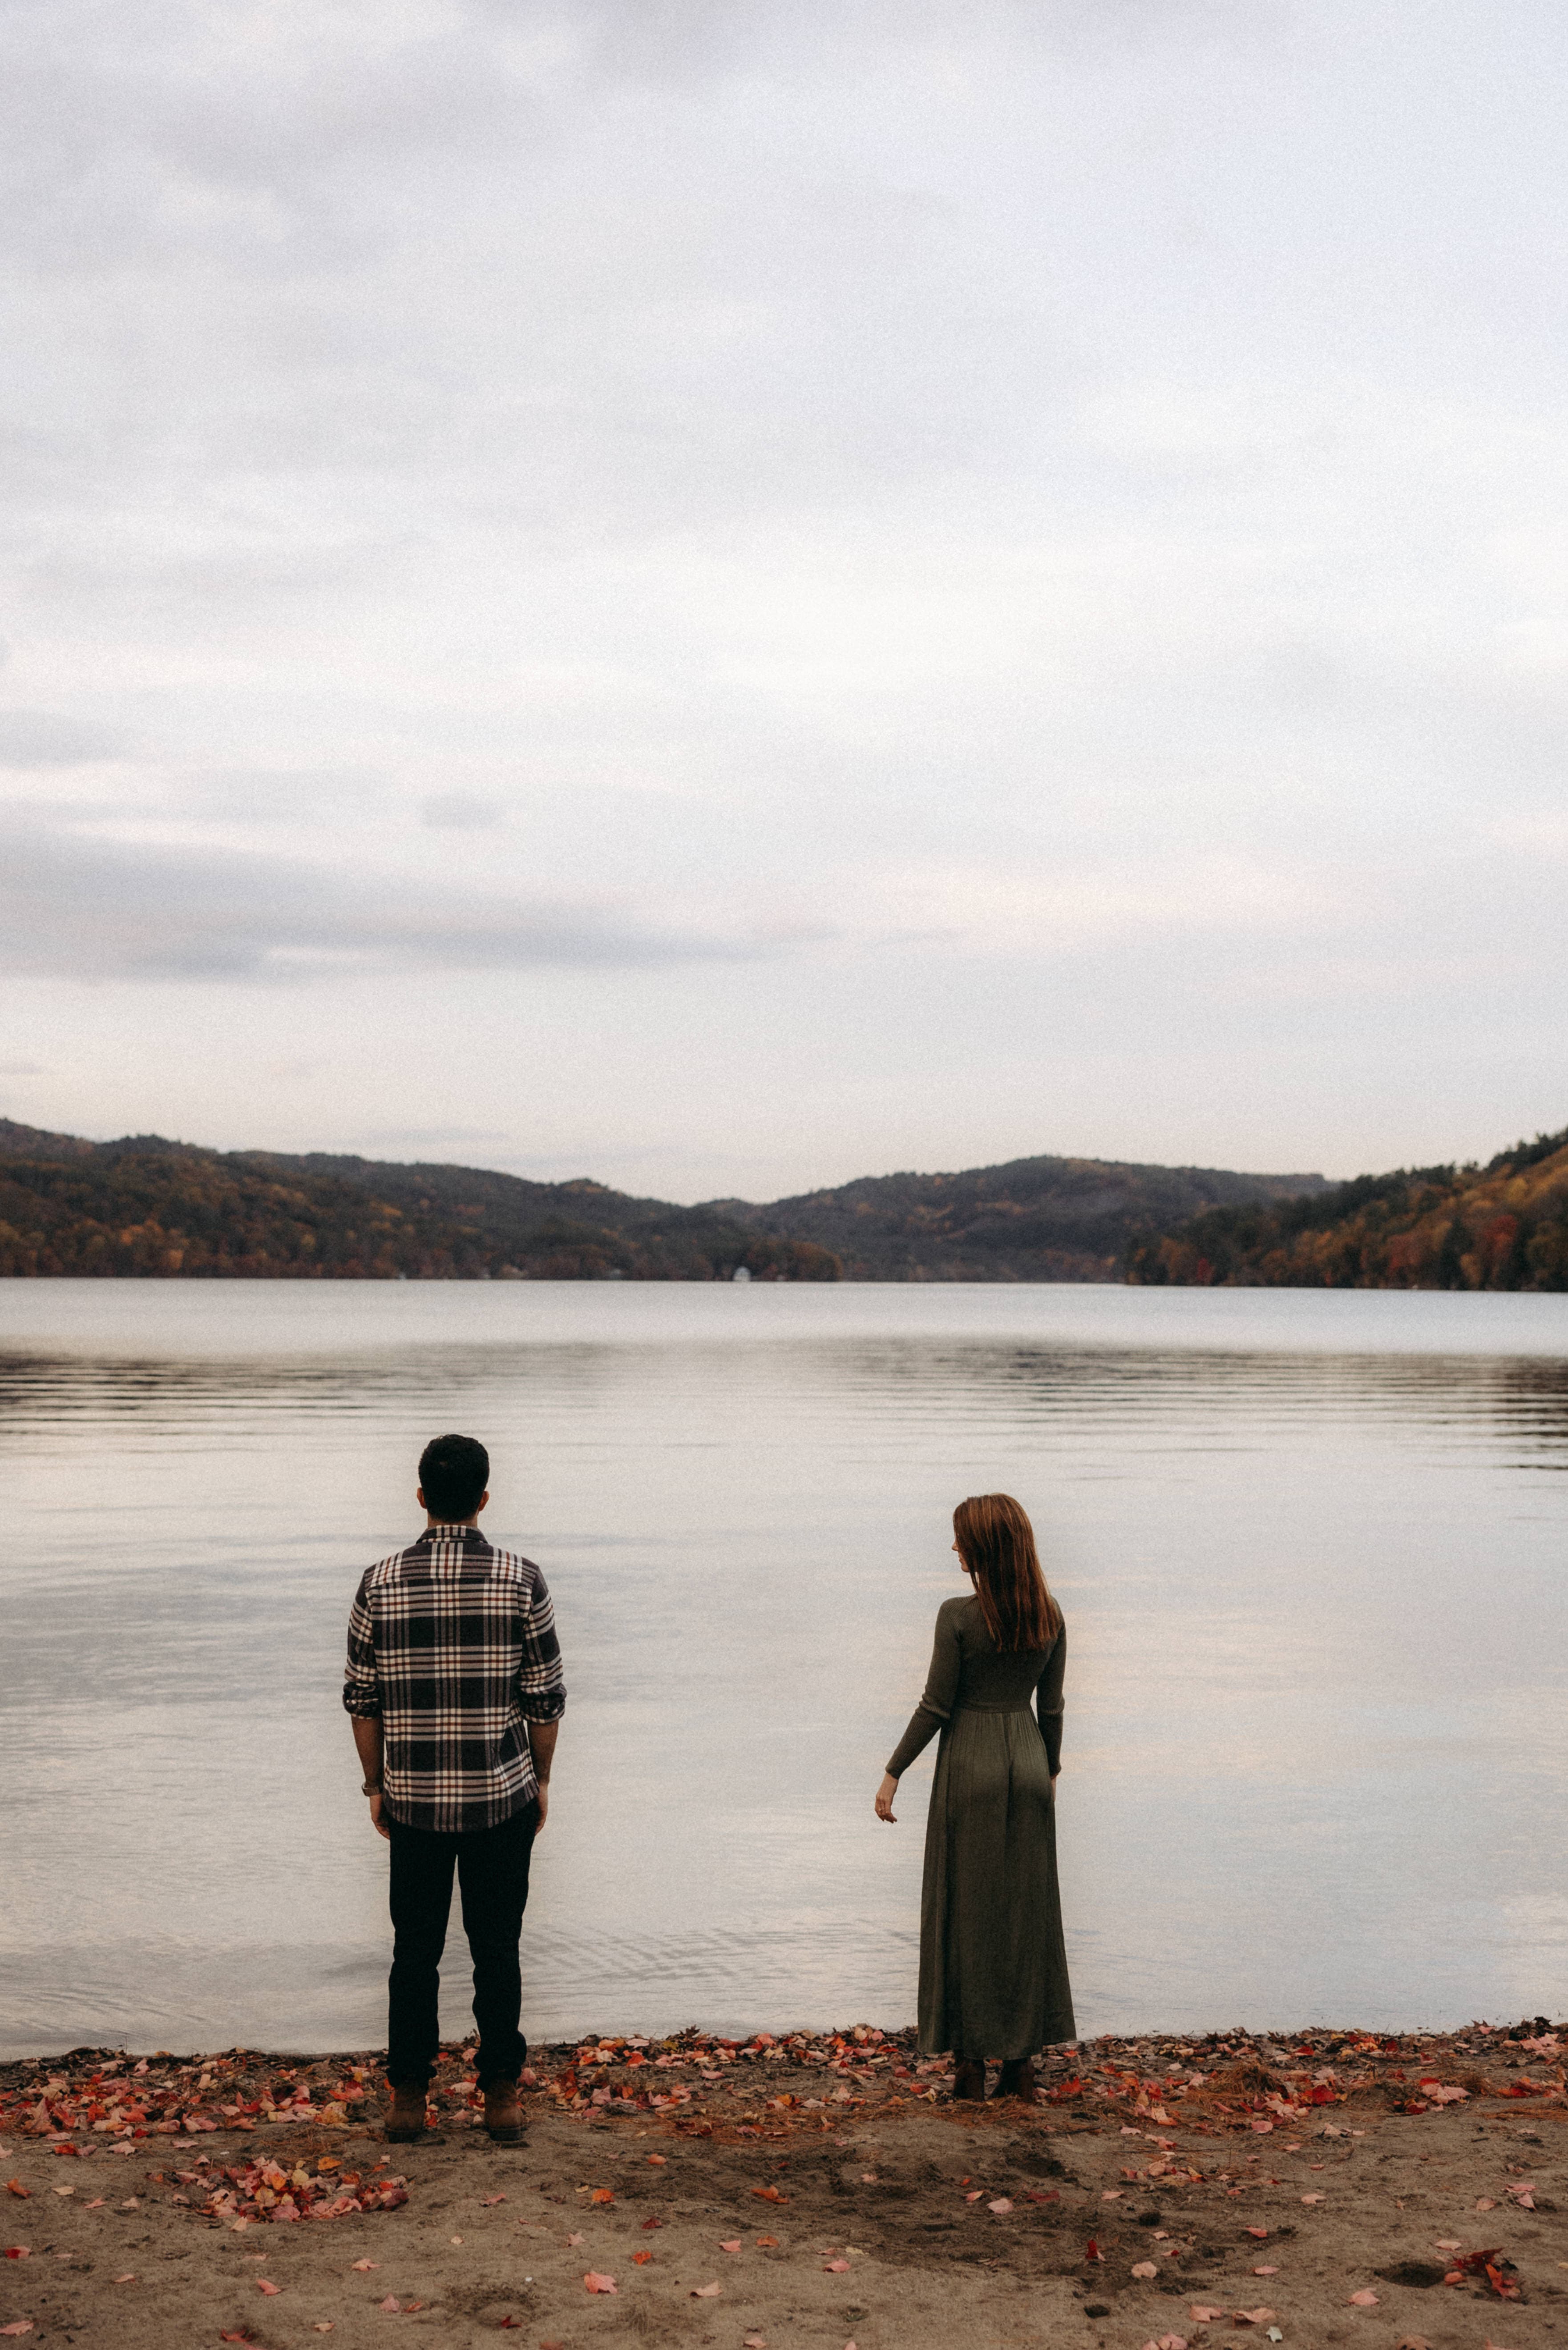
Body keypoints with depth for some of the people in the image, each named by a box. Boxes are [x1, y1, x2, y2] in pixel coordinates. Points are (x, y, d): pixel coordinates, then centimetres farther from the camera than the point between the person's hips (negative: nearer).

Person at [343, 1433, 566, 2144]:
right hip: (503, 1794, -1)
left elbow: (363, 1700, 1)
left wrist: (376, 1786, 12)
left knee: (416, 1951, 12)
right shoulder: (520, 1580, -8)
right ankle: (500, 2096, 15)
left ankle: (408, 2097, 18)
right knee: (496, 1949, 9)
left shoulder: (380, 1583, -5)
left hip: (414, 1798, 1)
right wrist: (541, 1779, 10)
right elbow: (546, 1697, -4)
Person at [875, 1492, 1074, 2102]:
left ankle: (970, 2062, 7)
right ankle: (1022, 2057, 14)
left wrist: (893, 1774, -3)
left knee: (966, 1913, 4)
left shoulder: (959, 1616, -15)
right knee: (1027, 1913, 11)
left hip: (971, 1766, -4)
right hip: (1028, 1764, 4)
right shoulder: (1049, 1616, 0)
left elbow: (935, 1707, -12)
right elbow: (1052, 1708, 6)